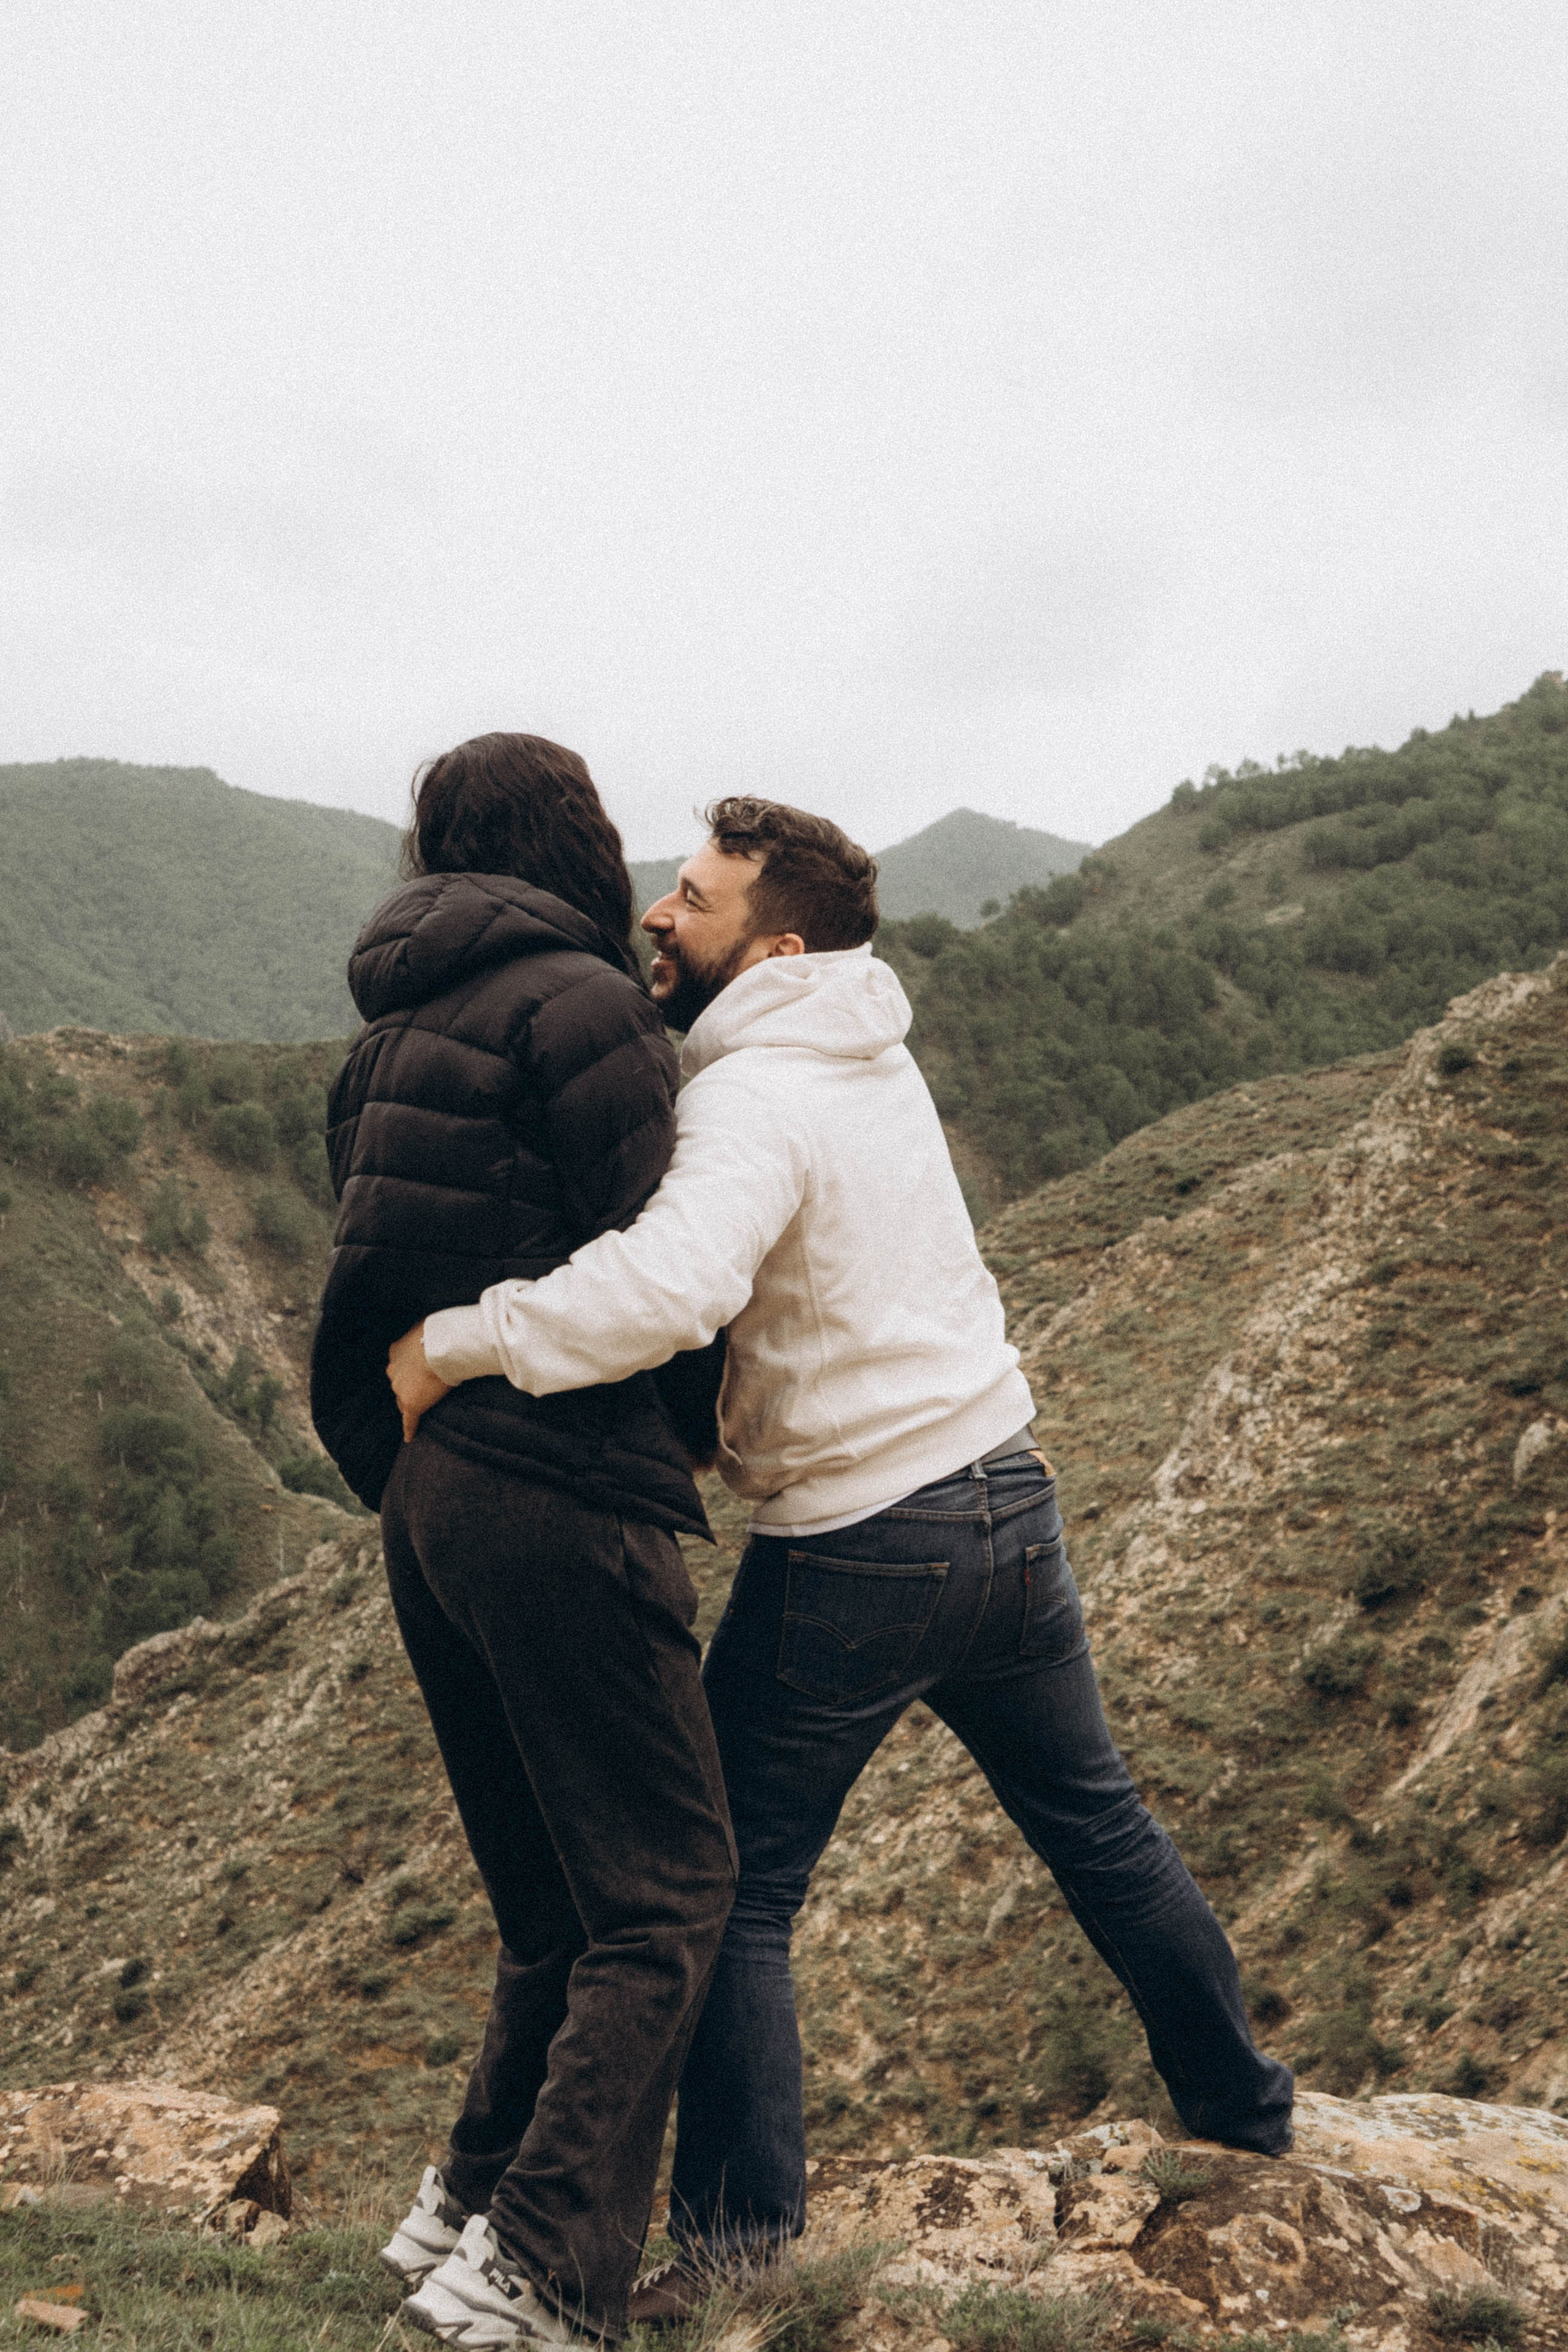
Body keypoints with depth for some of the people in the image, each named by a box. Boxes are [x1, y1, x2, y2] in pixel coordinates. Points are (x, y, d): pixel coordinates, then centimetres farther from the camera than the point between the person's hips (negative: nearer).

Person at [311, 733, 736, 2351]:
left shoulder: (394, 1030, 16)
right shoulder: (581, 1005, -9)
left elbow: (409, 1266, 16)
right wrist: (699, 1427, 8)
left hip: (423, 1493, 8)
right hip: (562, 1490, -8)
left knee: (557, 1907, 19)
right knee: (663, 1897, 1)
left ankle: (468, 2206, 23)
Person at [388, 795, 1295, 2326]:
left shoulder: (757, 1099, -19)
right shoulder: (874, 1054, 7)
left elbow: (674, 1283, -39)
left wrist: (454, 1343, -30)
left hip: (852, 1550, -8)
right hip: (1008, 1500, 8)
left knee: (734, 1887, 6)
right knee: (1095, 1823, 23)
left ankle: (737, 2232, 14)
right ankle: (1240, 2104, 40)